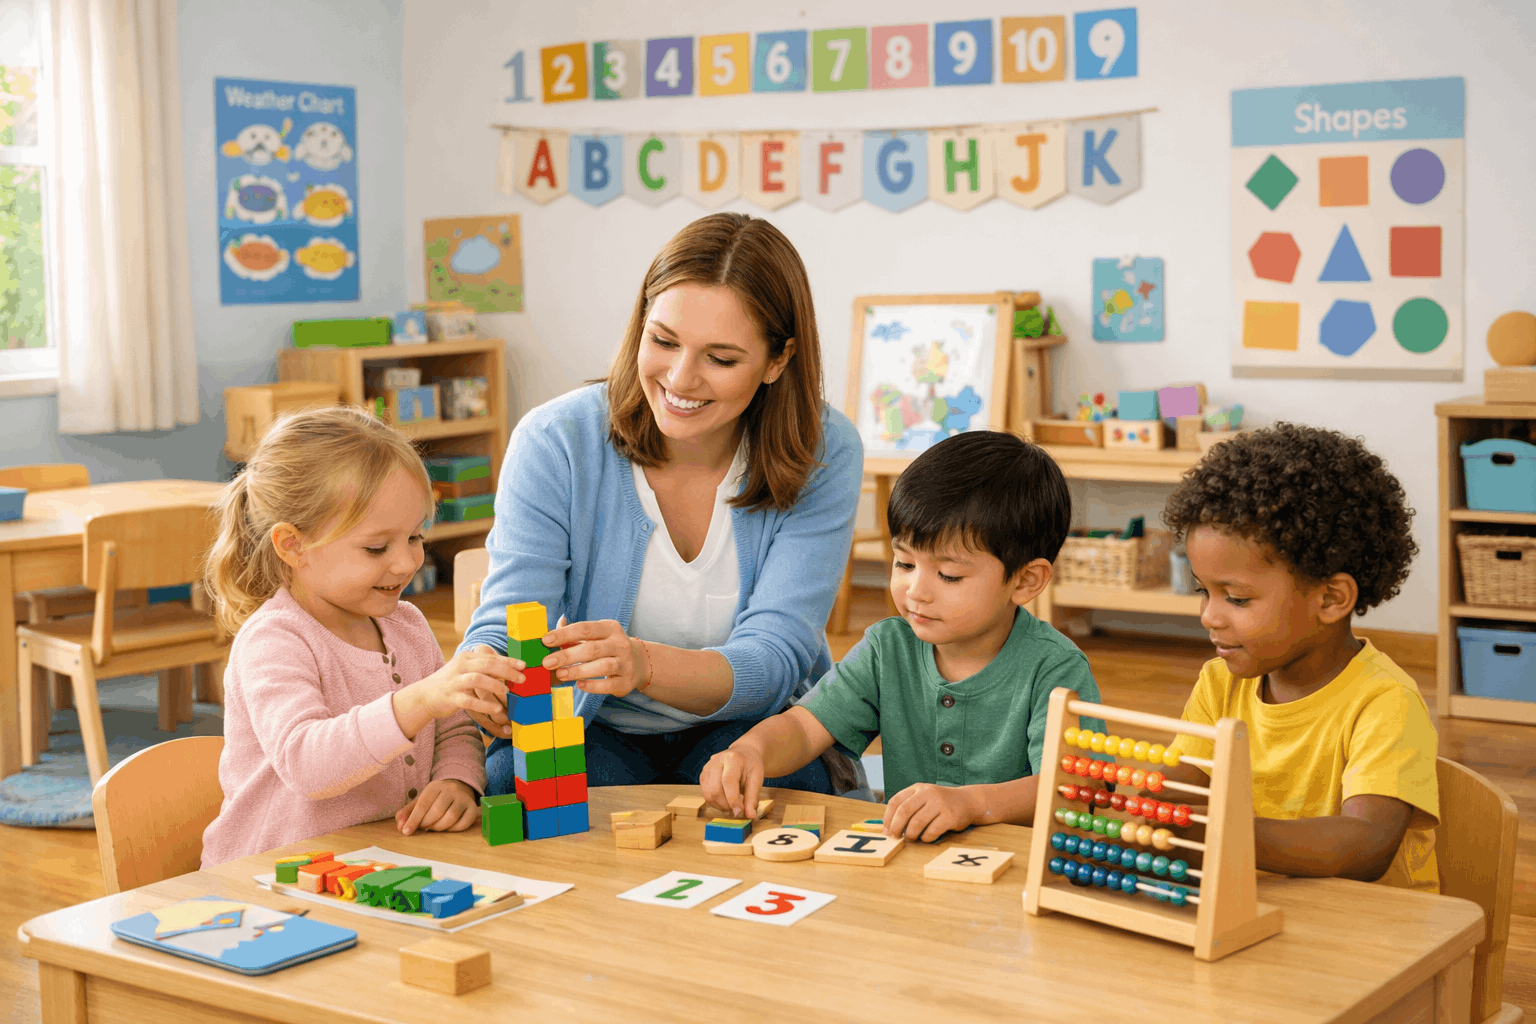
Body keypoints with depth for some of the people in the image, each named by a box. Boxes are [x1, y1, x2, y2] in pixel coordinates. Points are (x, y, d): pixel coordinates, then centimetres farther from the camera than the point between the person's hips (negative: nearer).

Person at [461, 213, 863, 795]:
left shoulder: (823, 457, -14)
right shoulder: (555, 443, -14)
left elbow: (772, 661, -23)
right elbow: (505, 628, -17)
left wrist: (644, 665, -44)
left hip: (750, 730, 0)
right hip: (595, 731, 1)